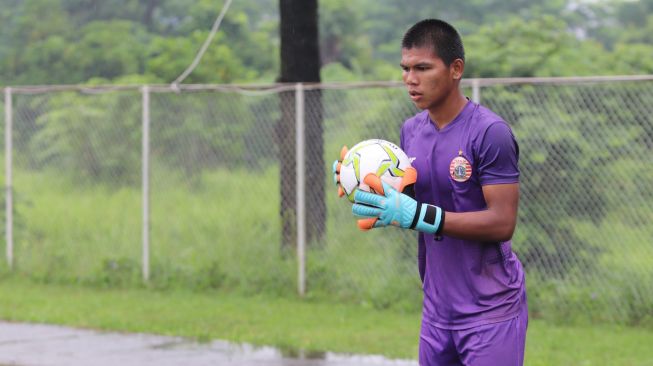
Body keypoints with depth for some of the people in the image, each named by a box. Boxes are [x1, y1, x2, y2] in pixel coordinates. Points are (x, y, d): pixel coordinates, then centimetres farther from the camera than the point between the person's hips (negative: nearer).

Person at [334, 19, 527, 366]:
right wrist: (368, 192, -4)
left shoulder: (489, 132, -15)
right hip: (436, 310, 7)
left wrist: (417, 214, -25)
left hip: (490, 313, -6)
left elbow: (502, 223, -19)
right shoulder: (411, 130, 8)